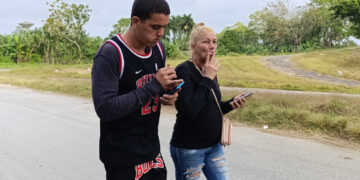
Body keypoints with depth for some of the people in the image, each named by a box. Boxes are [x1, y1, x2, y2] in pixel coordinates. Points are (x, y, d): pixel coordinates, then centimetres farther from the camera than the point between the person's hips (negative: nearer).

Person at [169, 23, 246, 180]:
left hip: (214, 145, 7)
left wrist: (231, 104, -2)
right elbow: (189, 110, -27)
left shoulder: (210, 72, 8)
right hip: (189, 148, -7)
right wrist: (207, 79, -21)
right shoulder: (183, 71, -15)